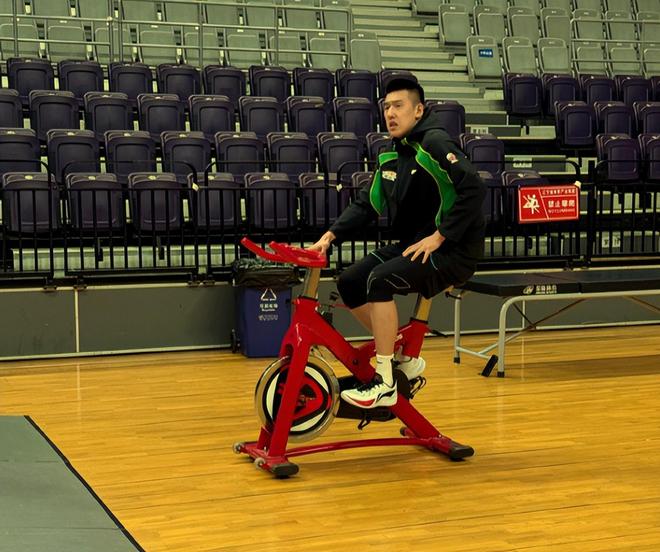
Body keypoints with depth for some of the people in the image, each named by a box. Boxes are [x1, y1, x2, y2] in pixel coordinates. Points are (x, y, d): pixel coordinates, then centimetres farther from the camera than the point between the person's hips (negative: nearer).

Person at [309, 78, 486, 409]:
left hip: (454, 251, -9)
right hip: (411, 245, 9)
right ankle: (404, 359, 15)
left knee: (380, 281, -27)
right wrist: (331, 236, -3)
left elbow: (474, 189, -26)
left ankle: (385, 385, -18)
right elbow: (366, 204, 11)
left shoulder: (434, 144, -15)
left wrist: (439, 237, -24)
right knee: (349, 284, 1)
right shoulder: (391, 156, 10)